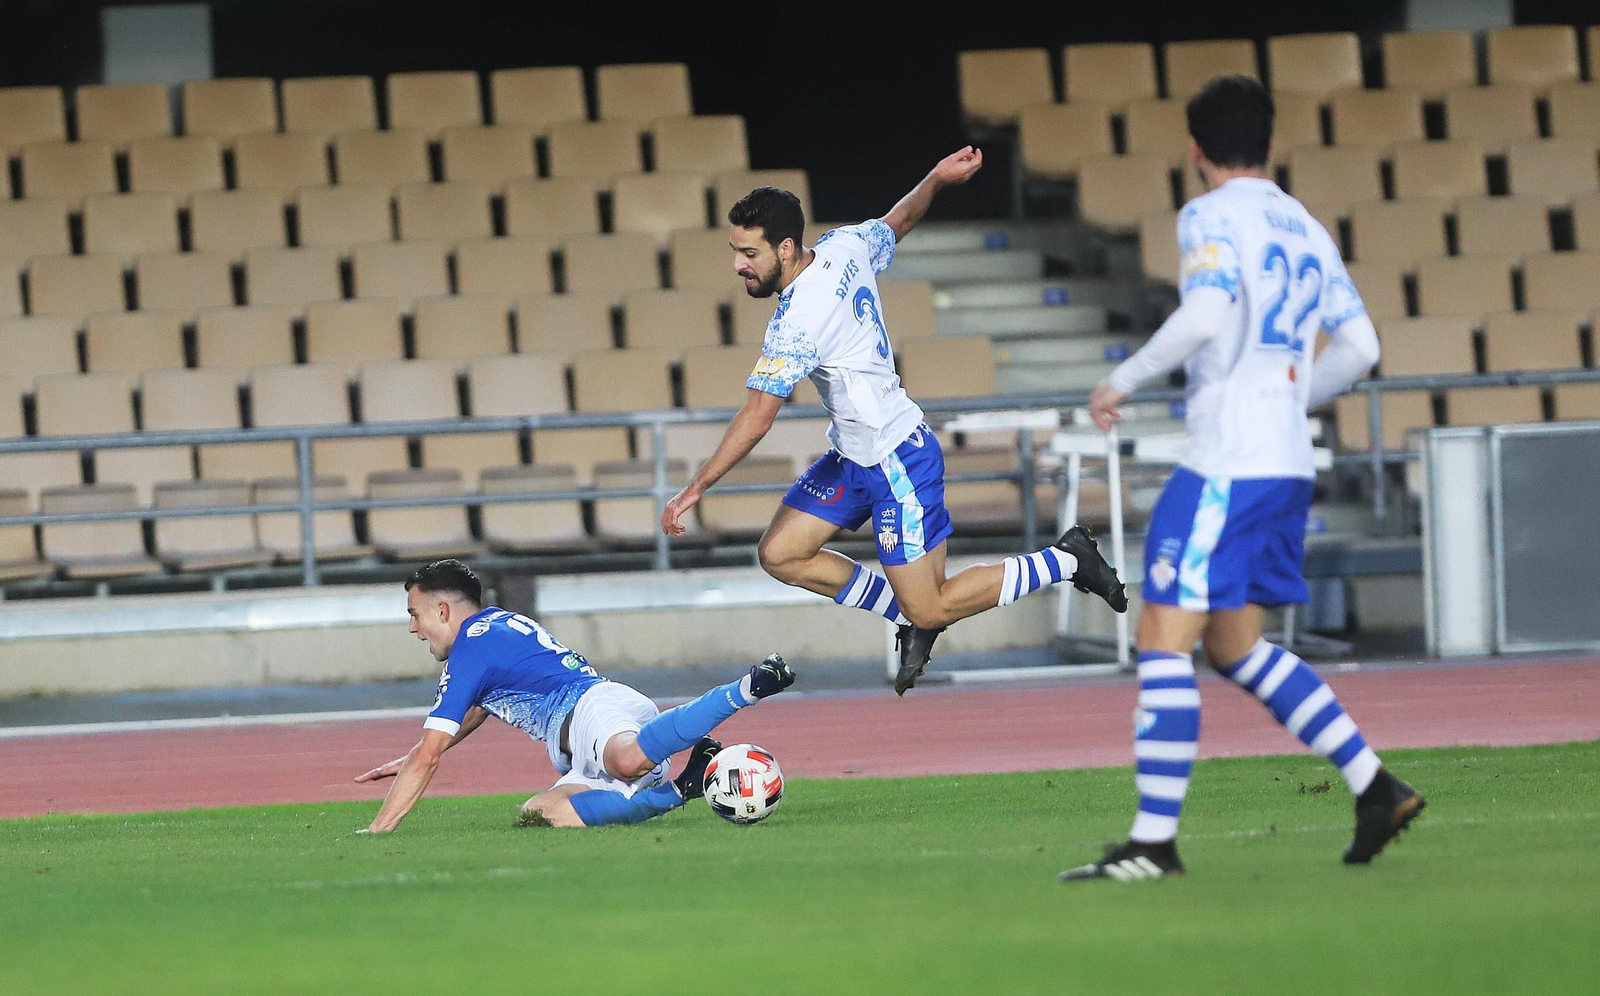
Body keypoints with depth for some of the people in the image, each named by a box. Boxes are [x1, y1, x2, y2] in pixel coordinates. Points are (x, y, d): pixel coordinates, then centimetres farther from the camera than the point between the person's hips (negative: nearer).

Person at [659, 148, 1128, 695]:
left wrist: (694, 489, -22)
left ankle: (1065, 560, 12)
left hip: (897, 463, -10)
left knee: (929, 609, -1)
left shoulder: (797, 319, -28)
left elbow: (755, 421, -27)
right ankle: (910, 616, 19)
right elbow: (896, 223, 20)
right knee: (781, 556, 5)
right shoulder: (845, 246, -4)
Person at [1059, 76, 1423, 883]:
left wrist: (1124, 379, -12)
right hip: (1288, 461, 8)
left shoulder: (1211, 217, -7)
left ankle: (1154, 840, -11)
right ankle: (1374, 785, 13)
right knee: (1236, 647, 18)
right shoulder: (1307, 230, 16)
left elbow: (1207, 312, -23)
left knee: (1163, 641, -7)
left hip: (1227, 466, -8)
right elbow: (1359, 346, 17)